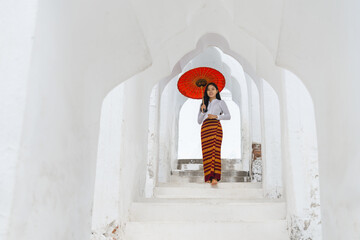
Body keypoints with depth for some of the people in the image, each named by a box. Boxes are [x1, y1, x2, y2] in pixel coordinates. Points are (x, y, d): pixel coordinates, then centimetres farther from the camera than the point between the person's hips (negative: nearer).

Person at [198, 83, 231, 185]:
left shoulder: (220, 102, 18)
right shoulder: (203, 104, 26)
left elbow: (228, 116, 6)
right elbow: (199, 121, 19)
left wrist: (216, 116, -7)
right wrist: (202, 111, 3)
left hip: (215, 126, -3)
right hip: (205, 127, 3)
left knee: (215, 150, -15)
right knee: (206, 152, -8)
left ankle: (215, 177, -22)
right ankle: (208, 177, -9)